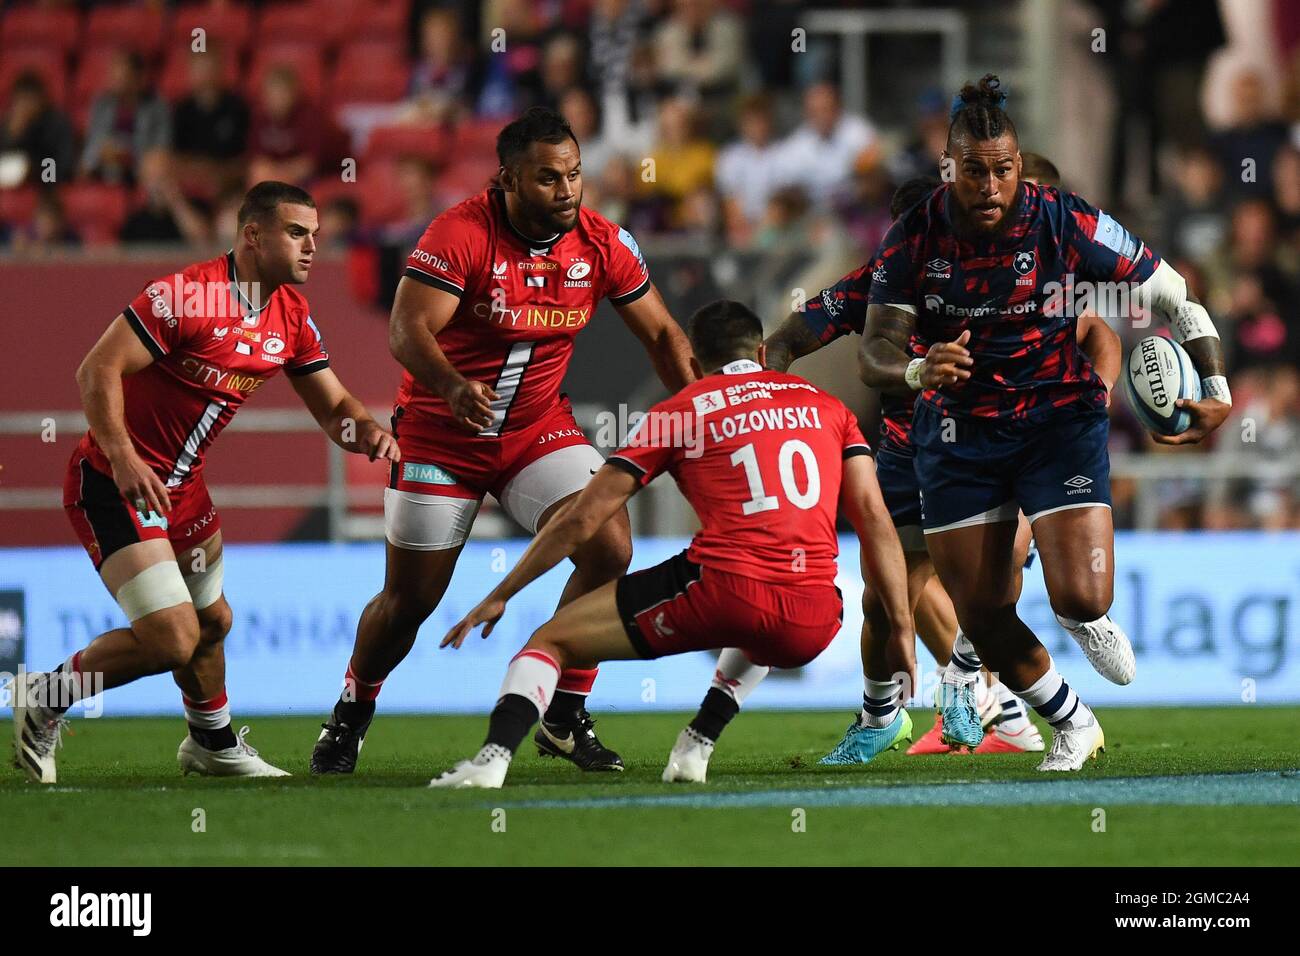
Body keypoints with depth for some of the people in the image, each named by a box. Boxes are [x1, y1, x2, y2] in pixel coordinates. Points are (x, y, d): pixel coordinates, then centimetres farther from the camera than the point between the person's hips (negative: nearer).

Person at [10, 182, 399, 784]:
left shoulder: (292, 317, 4)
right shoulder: (185, 295, -22)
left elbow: (332, 406, 11)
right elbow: (98, 371, -22)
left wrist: (366, 432, -11)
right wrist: (123, 458, -30)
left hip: (181, 487, 9)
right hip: (113, 484, -9)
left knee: (211, 622, 23)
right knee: (172, 639, -16)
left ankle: (214, 746, 47)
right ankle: (44, 700, 3)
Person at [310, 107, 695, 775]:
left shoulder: (603, 243, -7)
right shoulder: (461, 234, -22)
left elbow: (662, 336, 3)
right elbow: (407, 332, -29)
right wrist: (452, 387, -49)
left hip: (538, 428, 4)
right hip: (439, 436, -4)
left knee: (610, 551, -16)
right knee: (410, 598, 1)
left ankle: (565, 718, -2)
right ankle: (350, 717, 29)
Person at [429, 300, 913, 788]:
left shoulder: (678, 413, 13)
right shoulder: (827, 406, 20)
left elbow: (580, 520, 13)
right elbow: (874, 519, 11)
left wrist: (499, 596, 21)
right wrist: (901, 624, 14)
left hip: (724, 589, -3)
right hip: (813, 625, 3)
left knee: (552, 639, 10)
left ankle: (493, 758, -14)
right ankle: (698, 745, 24)